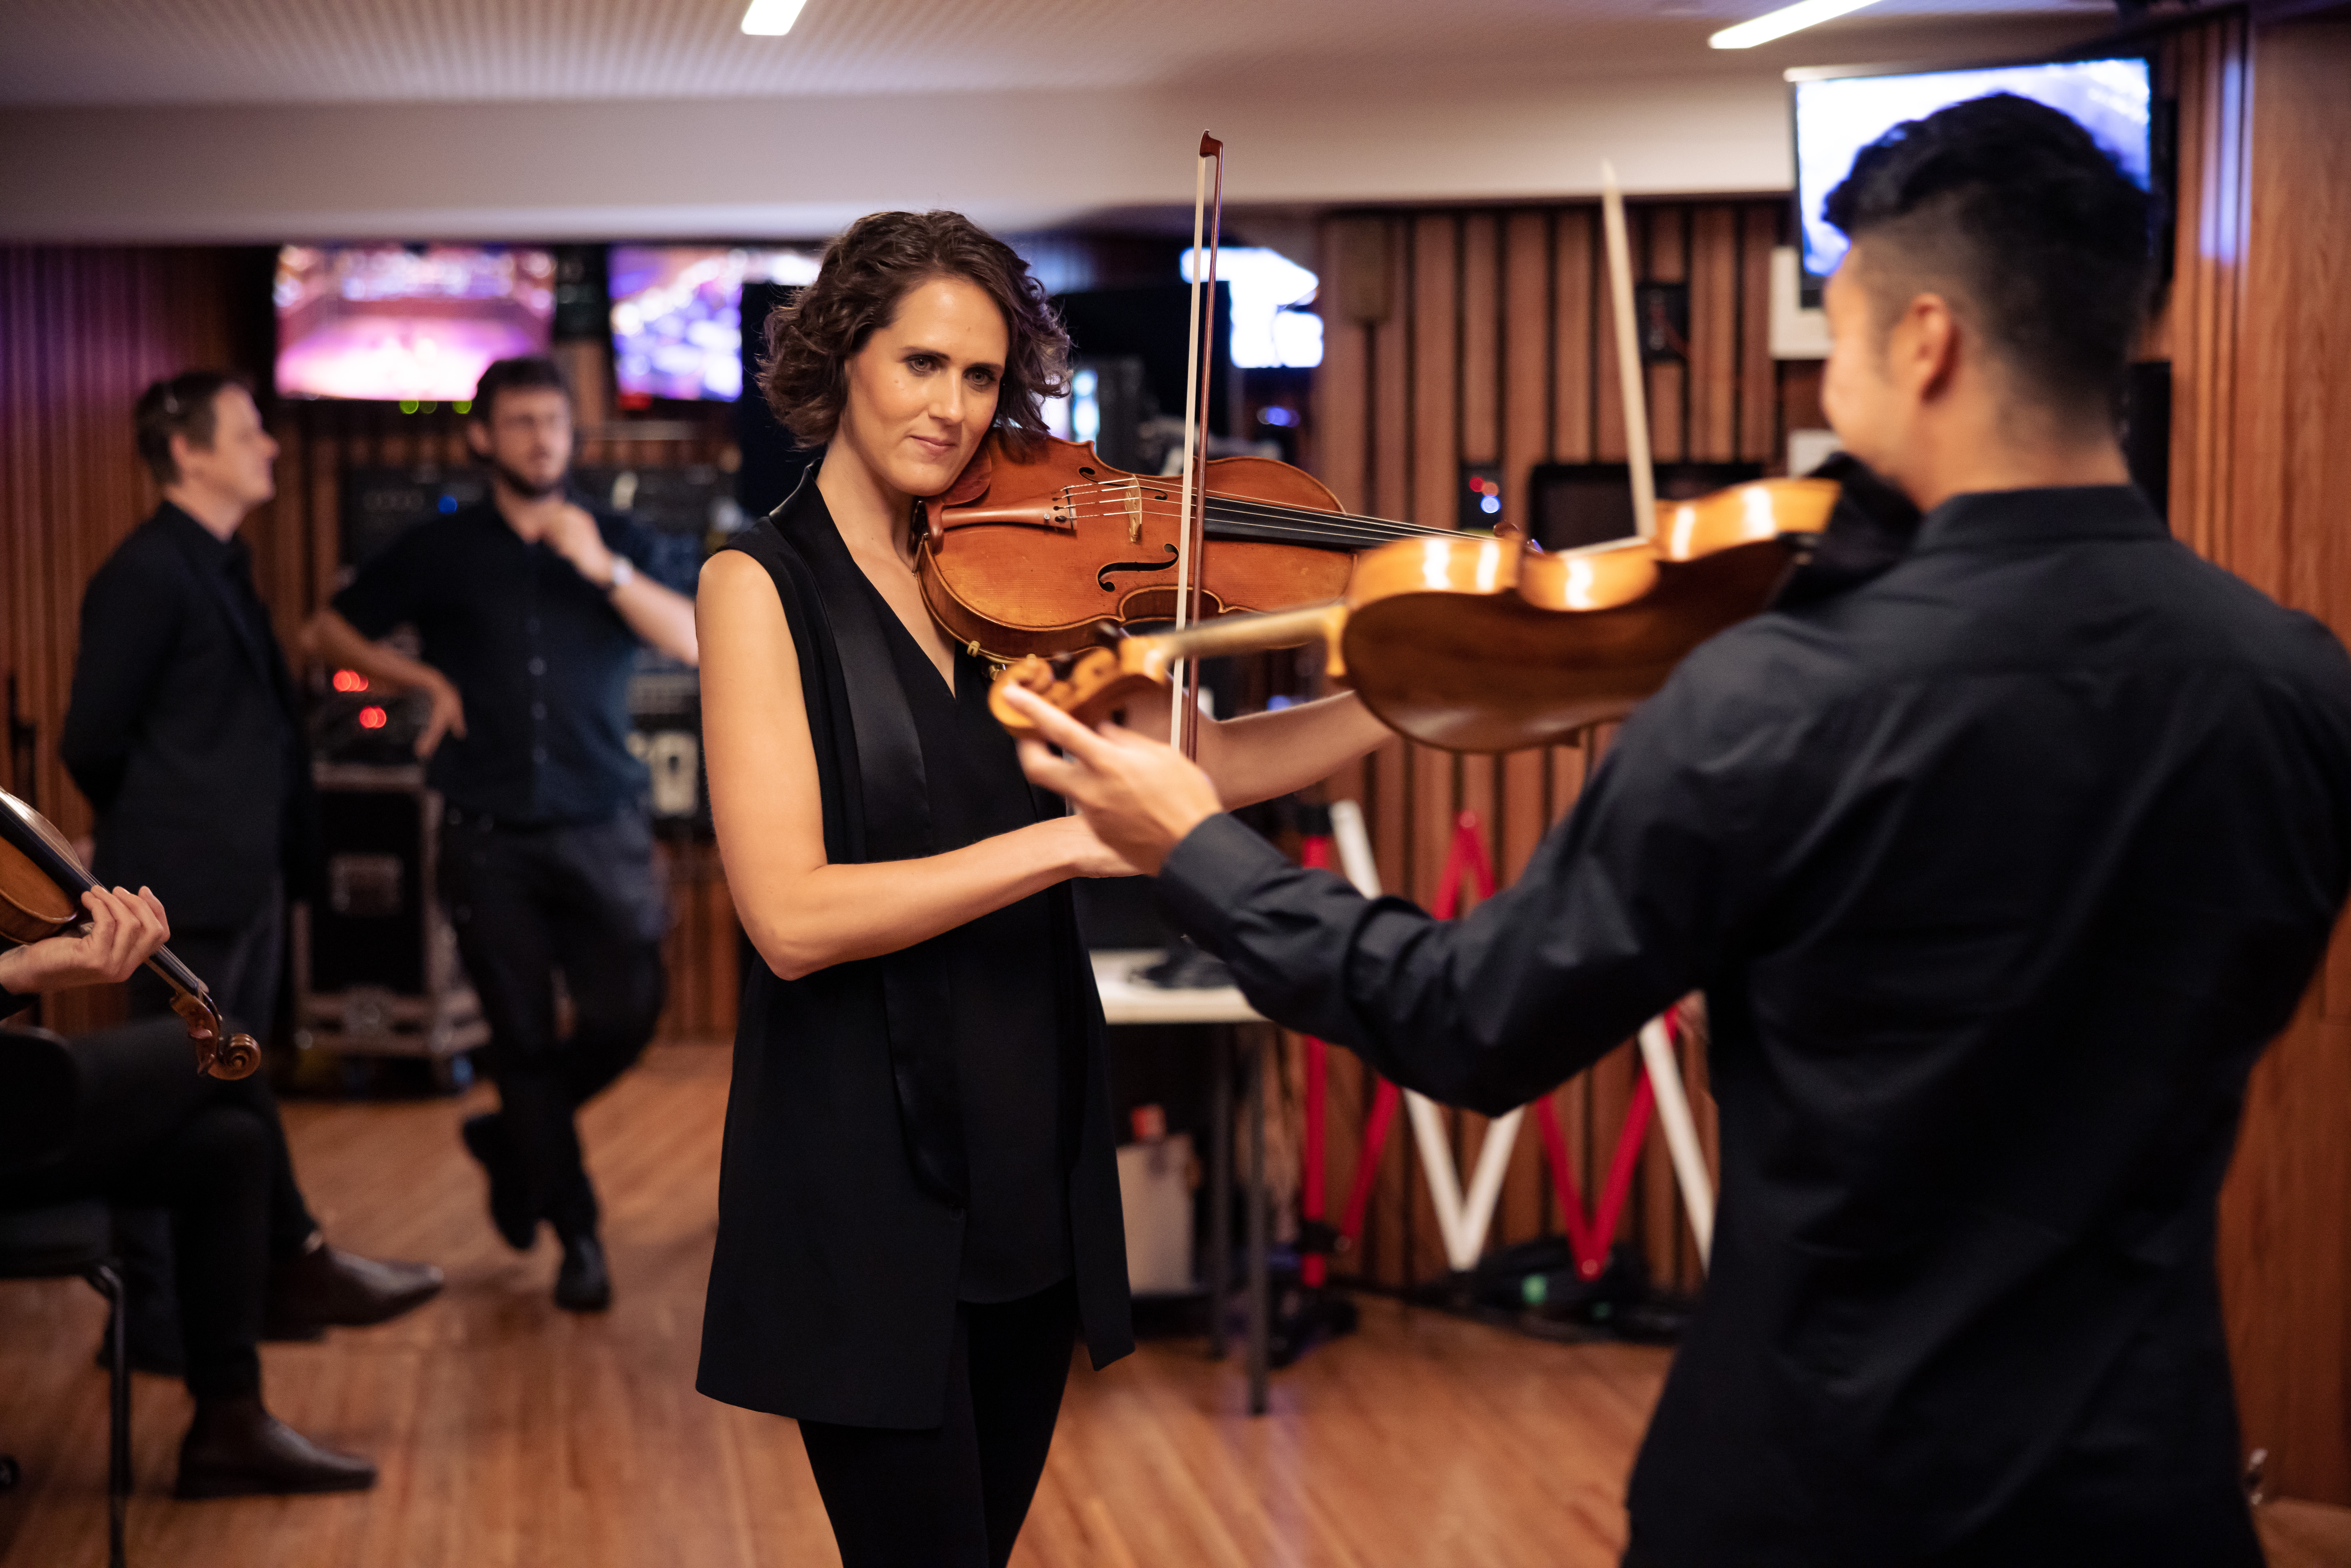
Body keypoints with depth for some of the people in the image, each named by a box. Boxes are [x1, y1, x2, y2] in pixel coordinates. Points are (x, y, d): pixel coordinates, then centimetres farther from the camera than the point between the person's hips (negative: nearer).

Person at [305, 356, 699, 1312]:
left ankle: (510, 1142, 24)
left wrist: (604, 568, -18)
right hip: (492, 832, -1)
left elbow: (692, 641, -6)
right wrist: (427, 680, -2)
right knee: (525, 1038, 1)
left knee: (625, 1016, -5)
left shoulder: (615, 543, 8)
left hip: (603, 826, 1)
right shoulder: (441, 552, 6)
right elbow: (330, 632, 12)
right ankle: (577, 1237, 14)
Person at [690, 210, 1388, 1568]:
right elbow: (790, 916, -20)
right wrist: (1071, 838, -25)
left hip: (1031, 1170, 5)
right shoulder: (763, 584, -9)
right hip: (867, 1185, -5)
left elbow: (1194, 762, 2)